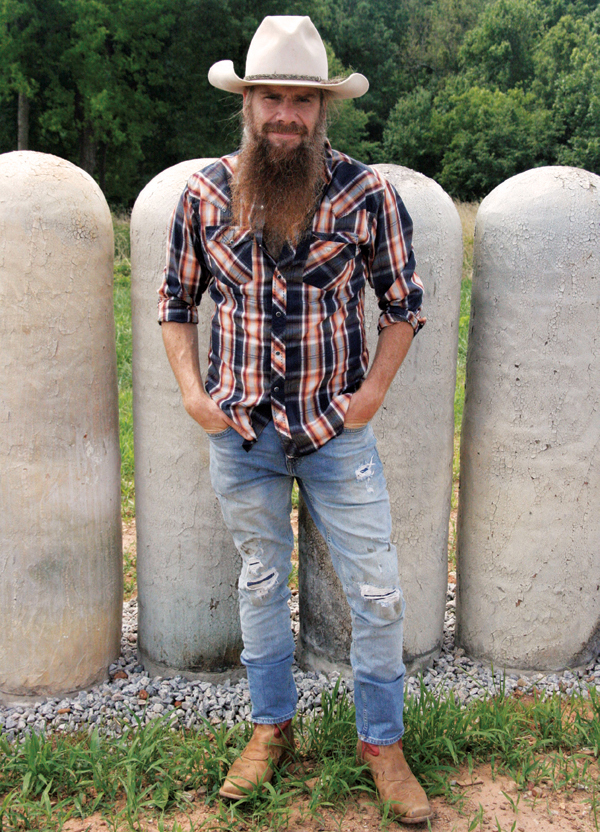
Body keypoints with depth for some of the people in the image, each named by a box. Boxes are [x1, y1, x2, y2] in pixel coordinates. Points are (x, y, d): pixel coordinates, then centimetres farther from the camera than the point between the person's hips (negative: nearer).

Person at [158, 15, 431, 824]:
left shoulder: (367, 192, -6)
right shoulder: (204, 193, -2)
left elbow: (404, 302, 4)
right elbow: (176, 301, 9)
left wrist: (374, 389, -6)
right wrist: (192, 393, -2)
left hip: (339, 431, -1)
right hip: (242, 432, 2)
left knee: (377, 592, 4)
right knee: (261, 582, 16)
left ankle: (382, 741, 26)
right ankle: (272, 728, 36)